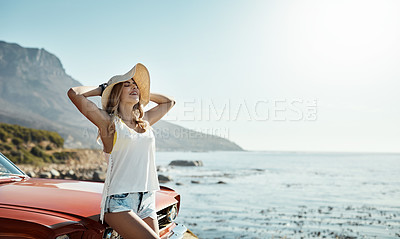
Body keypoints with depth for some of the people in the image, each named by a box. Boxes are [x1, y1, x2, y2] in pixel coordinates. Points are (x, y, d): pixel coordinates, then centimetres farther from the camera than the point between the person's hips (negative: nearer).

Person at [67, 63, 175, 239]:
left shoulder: (145, 120, 15)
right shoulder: (108, 121, -1)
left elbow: (169, 101, 31)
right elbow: (74, 93, -12)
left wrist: (143, 93, 22)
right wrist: (102, 89, 5)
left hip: (147, 203, 6)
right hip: (118, 203, -6)